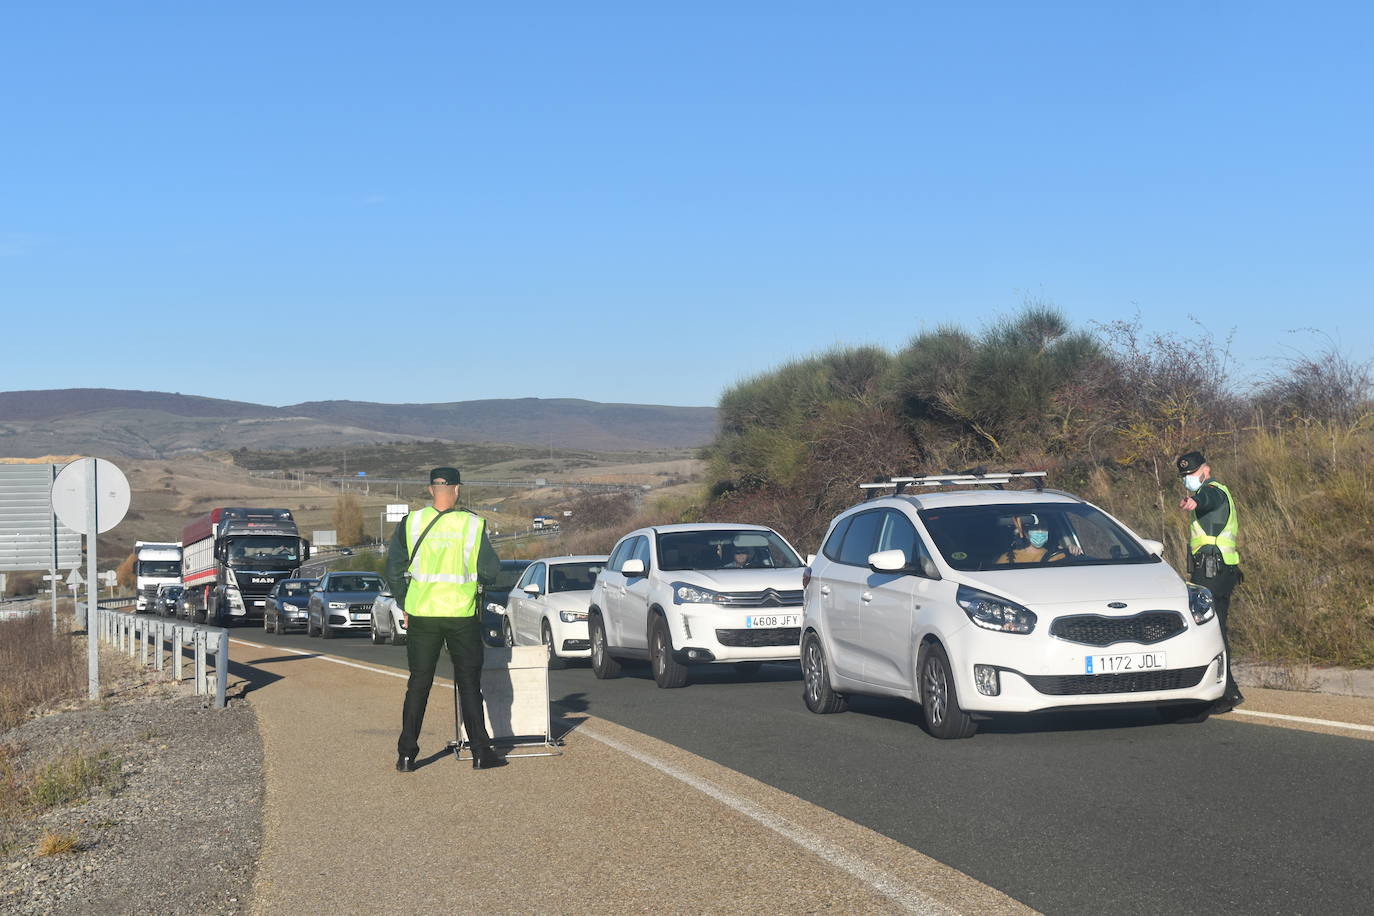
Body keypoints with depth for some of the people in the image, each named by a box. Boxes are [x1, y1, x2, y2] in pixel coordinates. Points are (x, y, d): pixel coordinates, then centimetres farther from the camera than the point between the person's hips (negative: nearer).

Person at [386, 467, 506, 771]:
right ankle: (480, 752, 9)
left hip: (421, 613, 1)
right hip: (462, 614, -1)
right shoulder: (473, 524, -7)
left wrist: (404, 606, 14)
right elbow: (490, 571, -3)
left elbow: (394, 569, 2)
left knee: (419, 683, 10)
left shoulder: (411, 523, -3)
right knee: (469, 683, 9)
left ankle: (406, 754, 8)